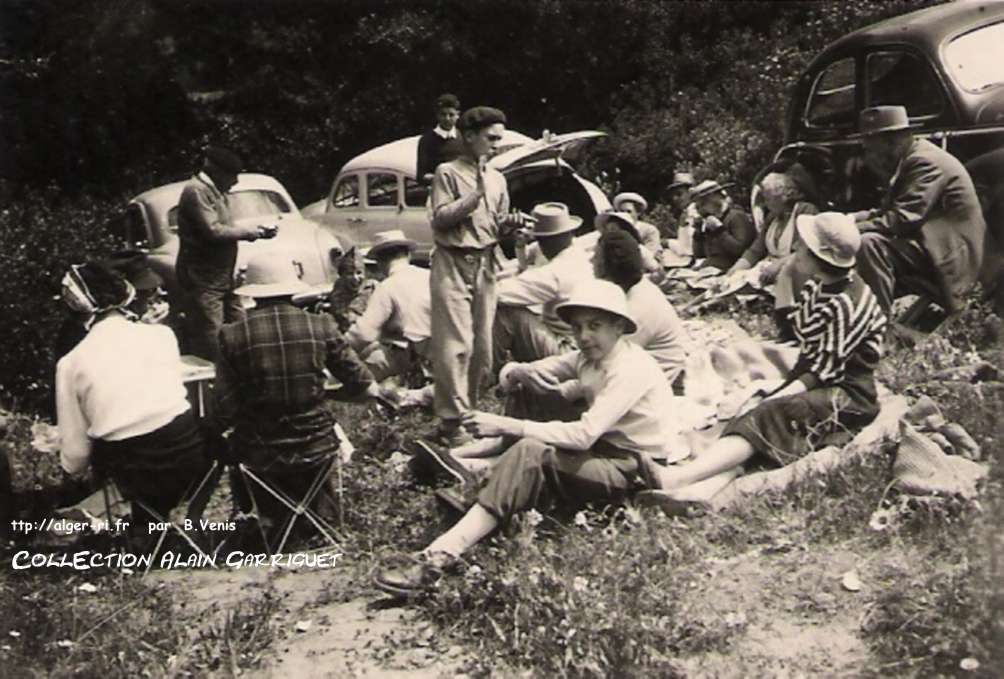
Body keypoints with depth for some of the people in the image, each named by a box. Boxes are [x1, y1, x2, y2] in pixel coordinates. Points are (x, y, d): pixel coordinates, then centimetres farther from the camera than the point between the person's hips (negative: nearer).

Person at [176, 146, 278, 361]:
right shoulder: (196, 191, -14)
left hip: (223, 278, 10)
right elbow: (212, 231, -22)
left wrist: (258, 231, 6)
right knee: (209, 345, -10)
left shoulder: (216, 191, 17)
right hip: (203, 281, -10)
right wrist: (249, 232, -10)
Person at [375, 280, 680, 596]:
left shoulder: (633, 368, -19)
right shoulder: (588, 358, 5)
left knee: (531, 453, -32)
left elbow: (584, 434, -30)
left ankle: (440, 557, -38)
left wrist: (509, 427, -33)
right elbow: (508, 374, 3)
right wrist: (519, 373, -22)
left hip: (633, 470, -9)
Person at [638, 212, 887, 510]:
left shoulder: (847, 303, -18)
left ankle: (678, 476, -48)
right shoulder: (815, 288, 9)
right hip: (814, 382, 8)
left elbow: (826, 369, -19)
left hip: (849, 395, -8)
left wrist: (778, 396, -23)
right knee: (750, 419, -20)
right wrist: (781, 389, 2)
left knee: (768, 416, -30)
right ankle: (700, 489, -46)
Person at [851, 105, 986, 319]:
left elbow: (903, 219, -26)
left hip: (948, 259, -11)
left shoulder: (925, 161, -18)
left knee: (869, 244, -28)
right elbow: (891, 211, 13)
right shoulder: (910, 159, 13)